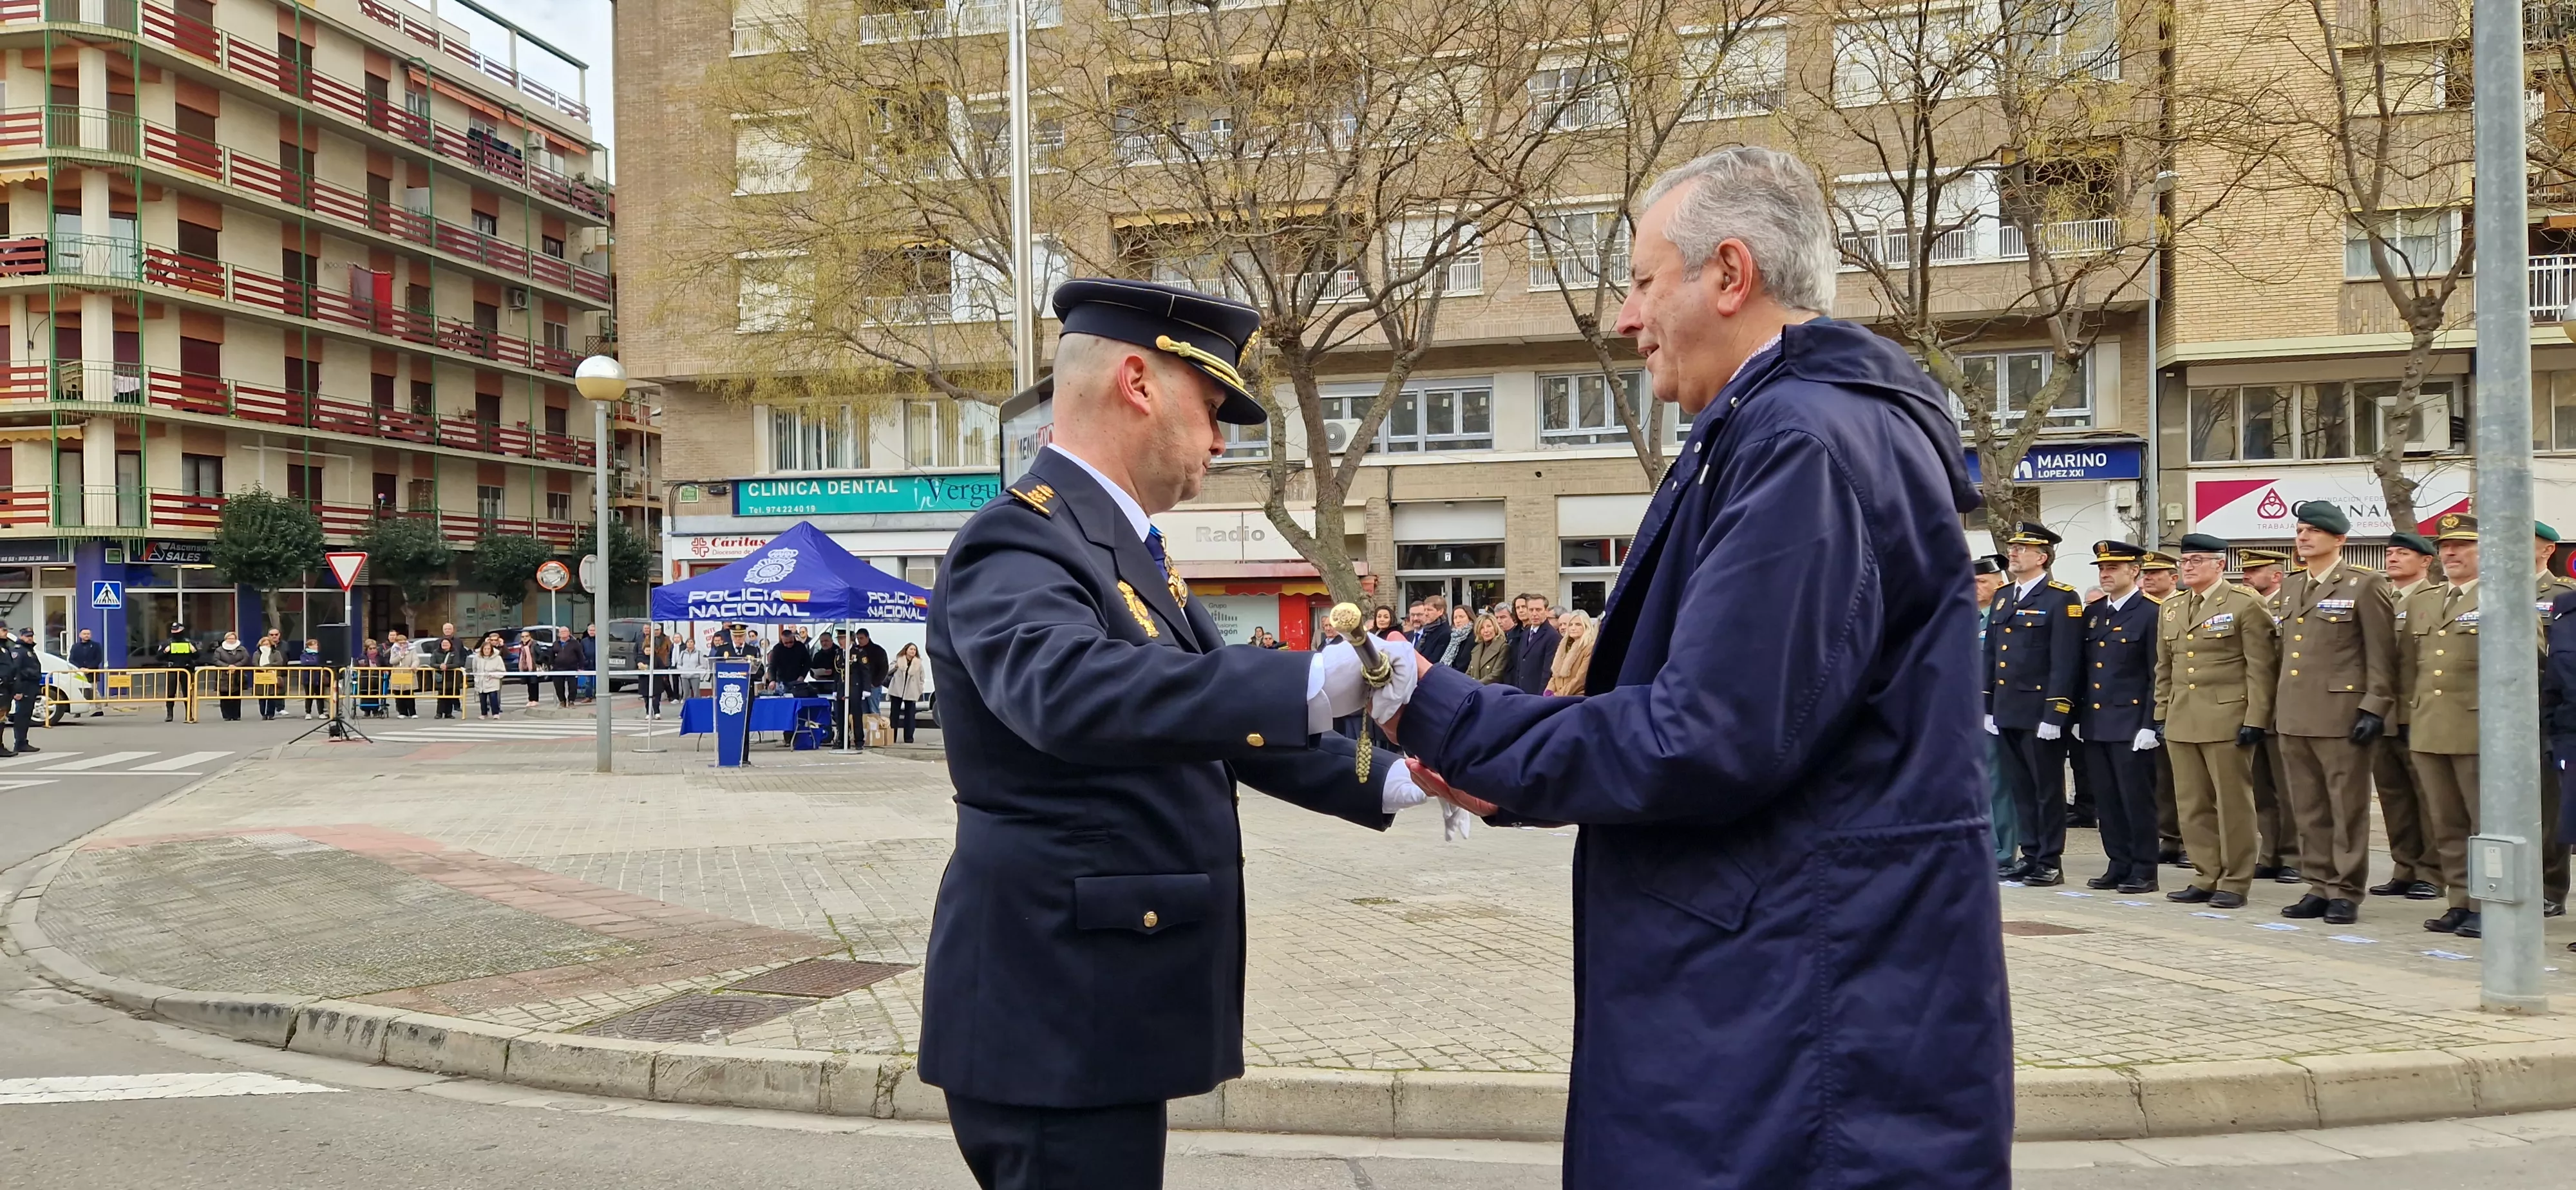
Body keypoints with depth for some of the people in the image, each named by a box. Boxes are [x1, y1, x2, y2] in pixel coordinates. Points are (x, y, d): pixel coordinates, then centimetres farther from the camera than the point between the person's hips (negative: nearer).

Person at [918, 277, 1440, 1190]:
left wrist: (1388, 782, 8)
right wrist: (1315, 682, -46)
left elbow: (1212, 709, 17)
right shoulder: (1021, 545, -18)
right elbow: (1067, 692, -39)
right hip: (1053, 1013, -10)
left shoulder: (1119, 545, 13)